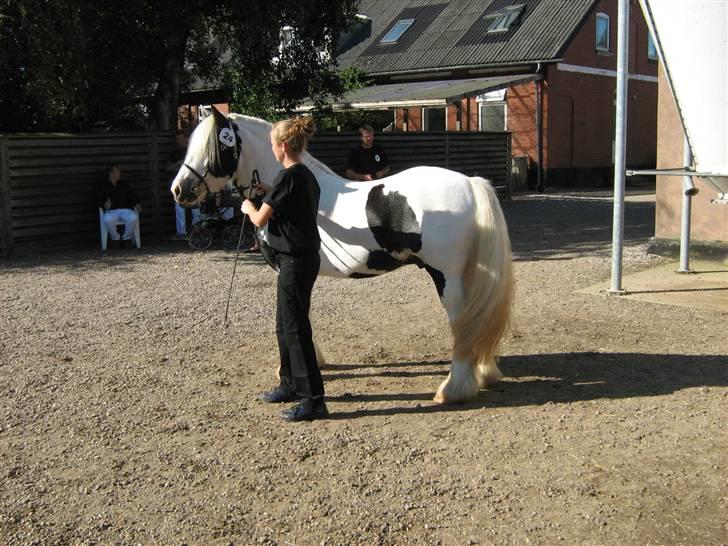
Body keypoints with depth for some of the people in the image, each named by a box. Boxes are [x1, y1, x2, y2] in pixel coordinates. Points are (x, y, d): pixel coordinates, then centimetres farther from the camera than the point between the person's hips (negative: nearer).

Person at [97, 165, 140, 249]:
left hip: (126, 209, 2)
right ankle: (115, 238, -12)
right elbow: (99, 200, 6)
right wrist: (104, 204, -18)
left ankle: (126, 238, -10)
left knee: (133, 218, -33)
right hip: (111, 211, -2)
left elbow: (132, 196, 18)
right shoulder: (103, 186, 14)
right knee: (108, 220, -38)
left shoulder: (124, 185, 23)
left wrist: (137, 204, -4)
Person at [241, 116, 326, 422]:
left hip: (295, 261, -10)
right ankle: (291, 385, 32)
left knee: (295, 328, -6)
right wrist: (267, 195, 19)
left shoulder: (288, 177, -18)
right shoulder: (307, 176, 11)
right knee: (285, 324, 19)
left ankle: (313, 400, -2)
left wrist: (248, 206, 7)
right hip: (304, 256, 10)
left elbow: (260, 220, -13)